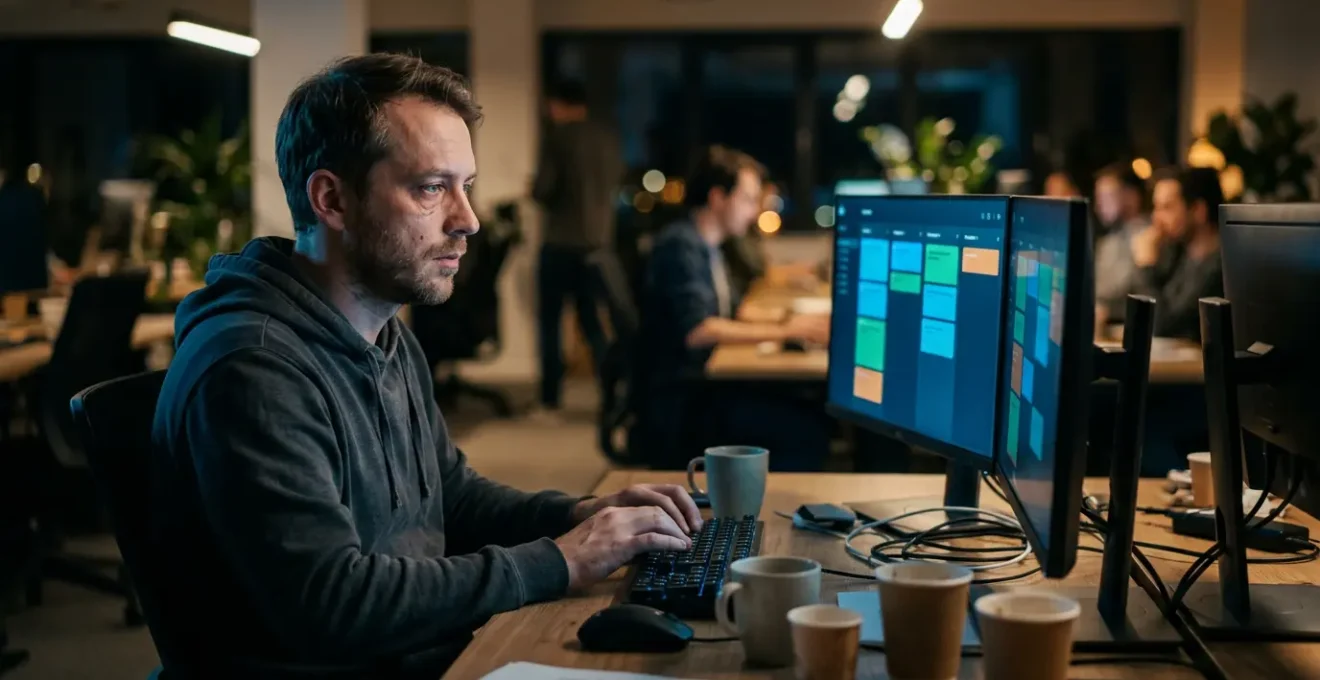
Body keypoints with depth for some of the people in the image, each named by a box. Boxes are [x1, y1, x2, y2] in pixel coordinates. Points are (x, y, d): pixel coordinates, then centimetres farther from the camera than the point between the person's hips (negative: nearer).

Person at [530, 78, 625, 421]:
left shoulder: (556, 135, -8)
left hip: (562, 242, -5)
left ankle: (550, 403, 4)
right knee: (594, 321, 12)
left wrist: (535, 190, 7)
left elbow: (542, 188, -14)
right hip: (601, 242, 5)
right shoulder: (609, 138, 8)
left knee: (550, 322, 5)